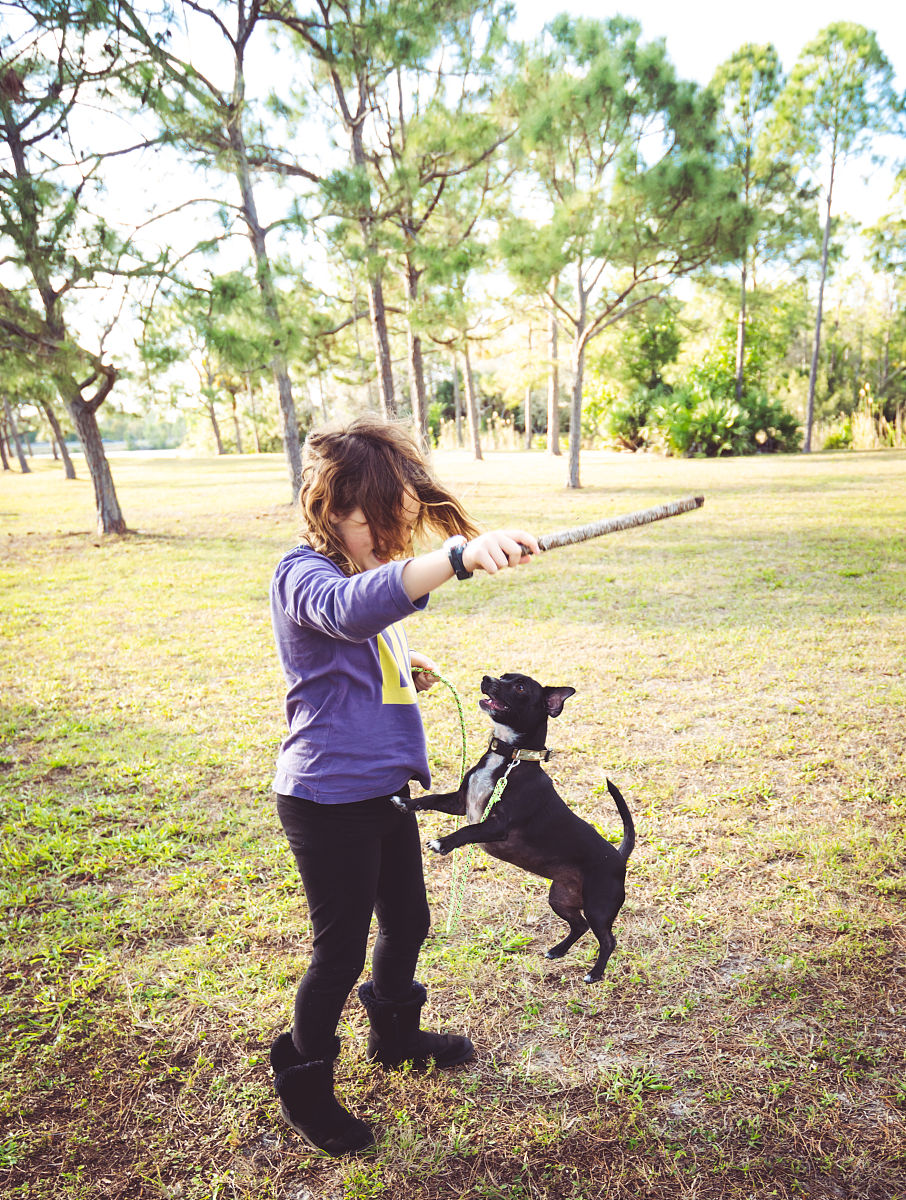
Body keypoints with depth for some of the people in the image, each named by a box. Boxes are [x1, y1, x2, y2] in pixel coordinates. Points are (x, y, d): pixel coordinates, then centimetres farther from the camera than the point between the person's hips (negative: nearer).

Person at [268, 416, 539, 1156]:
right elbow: (352, 609, -46)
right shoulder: (304, 575, -20)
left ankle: (396, 1035, 48)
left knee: (408, 921, 22)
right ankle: (304, 1086, 33)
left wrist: (411, 673, 5)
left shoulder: (368, 569, 10)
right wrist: (460, 555, -59)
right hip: (329, 798, -9)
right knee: (342, 949, 7)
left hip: (385, 788, 9)